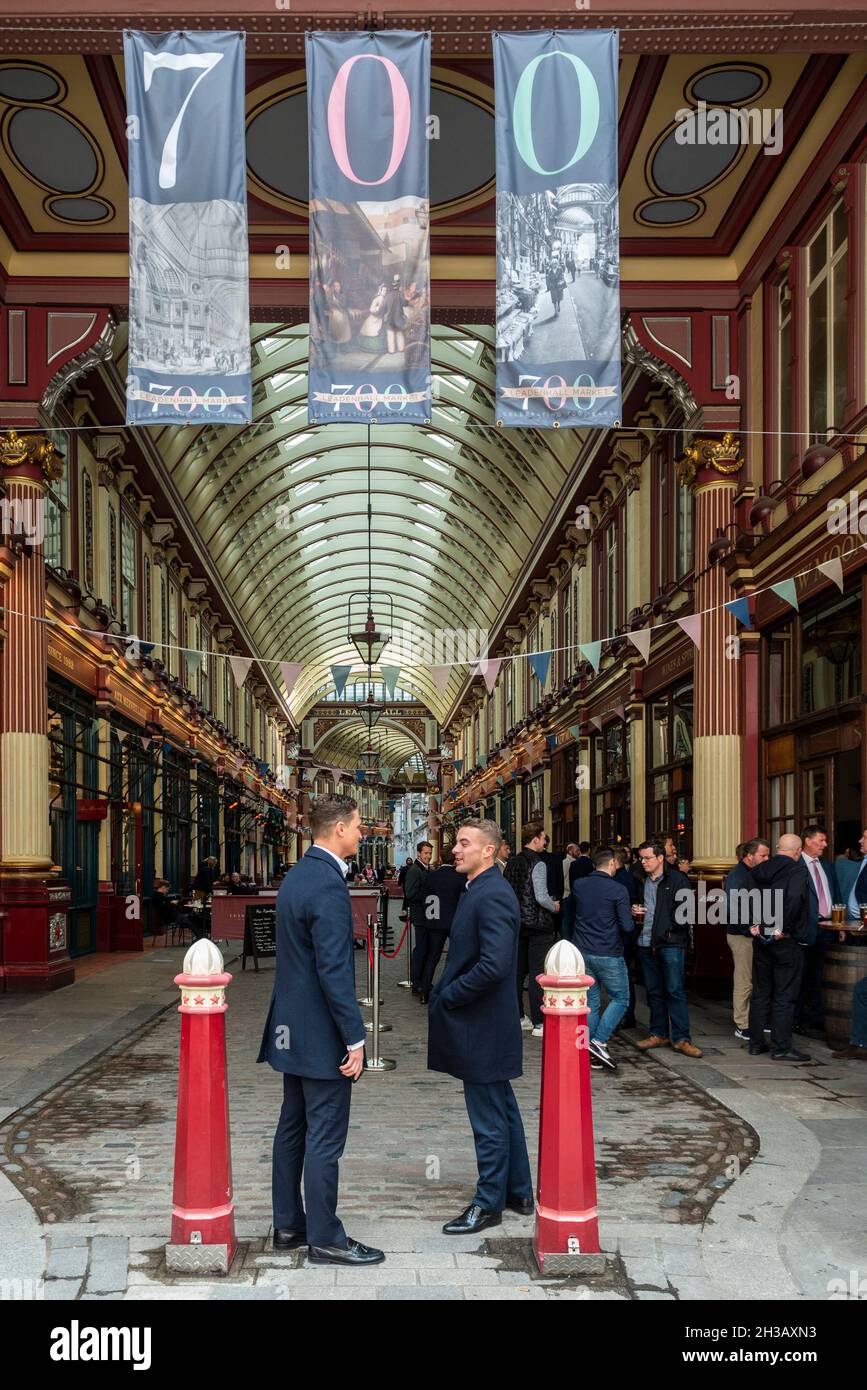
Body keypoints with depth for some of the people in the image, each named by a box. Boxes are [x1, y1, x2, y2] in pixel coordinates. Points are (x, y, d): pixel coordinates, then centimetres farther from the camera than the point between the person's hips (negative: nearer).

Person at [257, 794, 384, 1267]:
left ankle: (288, 1225, 26)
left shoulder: (296, 876, 9)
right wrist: (355, 1038, -18)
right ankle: (325, 1239, 9)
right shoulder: (328, 886, -21)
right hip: (321, 1032, -10)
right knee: (324, 1138, 0)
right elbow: (334, 970, -23)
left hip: (293, 1028, 10)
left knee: (293, 1129, 16)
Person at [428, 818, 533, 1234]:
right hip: (483, 1027, 10)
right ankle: (518, 1192, 31)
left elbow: (494, 966, -28)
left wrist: (447, 996, -17)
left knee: (490, 1119, 3)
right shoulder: (479, 891, 11)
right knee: (503, 1111, 19)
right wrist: (444, 993, 8)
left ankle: (489, 1204, 14)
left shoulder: (493, 896, -20)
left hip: (483, 1027, -10)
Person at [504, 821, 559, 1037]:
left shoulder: (512, 862, 8)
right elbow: (541, 897, -20)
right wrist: (554, 907, -1)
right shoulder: (538, 863, -15)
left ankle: (518, 1017, 21)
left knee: (518, 971, 13)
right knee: (538, 973, -5)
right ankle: (539, 1023, -3)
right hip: (537, 924, -8)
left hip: (516, 922, 8)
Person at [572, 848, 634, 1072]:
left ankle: (592, 1053, 11)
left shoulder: (579, 885, 3)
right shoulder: (618, 890, -12)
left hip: (582, 952, 5)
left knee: (591, 1002, 12)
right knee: (620, 999, 9)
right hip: (609, 955, -5)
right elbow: (627, 926, -17)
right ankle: (599, 1042, -7)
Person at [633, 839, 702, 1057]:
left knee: (675, 990, -7)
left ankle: (681, 1039, -4)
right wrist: (633, 912, 6)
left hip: (670, 943, -6)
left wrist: (671, 929, -10)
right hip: (646, 943, 6)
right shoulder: (641, 881, 15)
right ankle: (659, 1034, 20)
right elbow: (635, 904, 27)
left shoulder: (677, 880, -4)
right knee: (653, 991, 11)